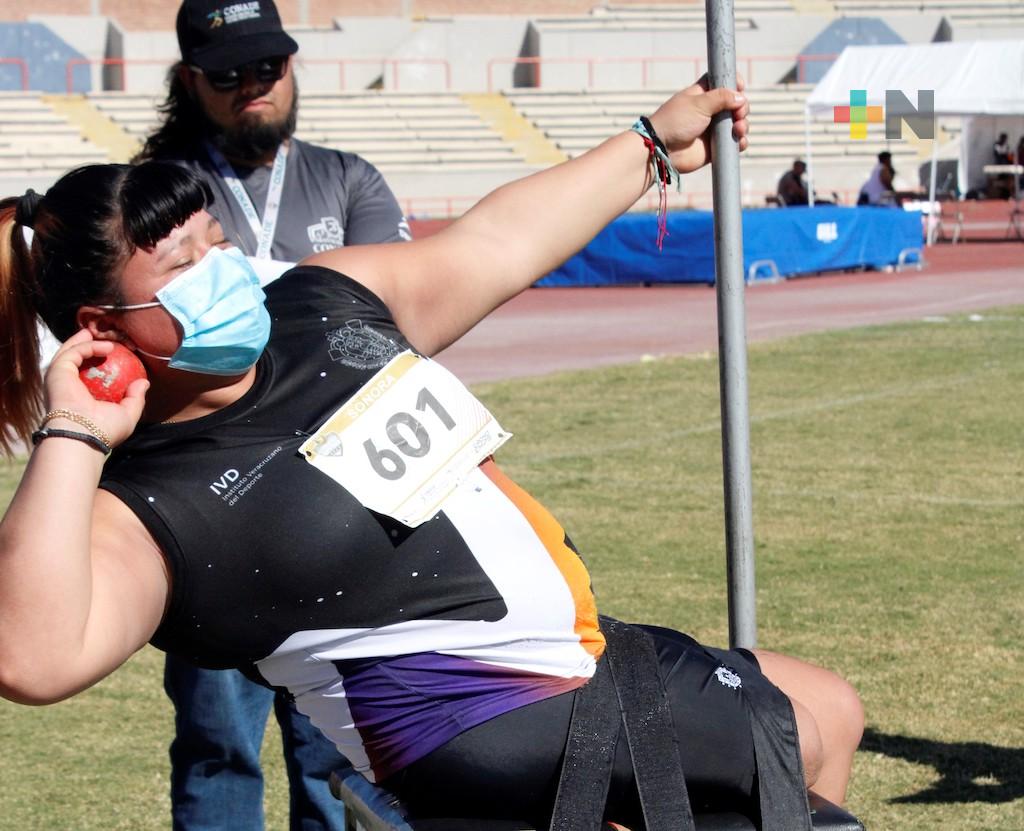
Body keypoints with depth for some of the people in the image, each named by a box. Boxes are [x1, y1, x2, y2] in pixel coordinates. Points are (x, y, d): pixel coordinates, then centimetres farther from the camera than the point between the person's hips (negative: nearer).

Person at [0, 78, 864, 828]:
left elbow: (499, 241, 16)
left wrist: (652, 145, 23)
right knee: (817, 722, -2)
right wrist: (73, 440, -35)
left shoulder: (326, 305, 2)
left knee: (828, 711, 21)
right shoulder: (143, 514, -21)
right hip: (500, 740, -9)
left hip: (593, 653, 9)